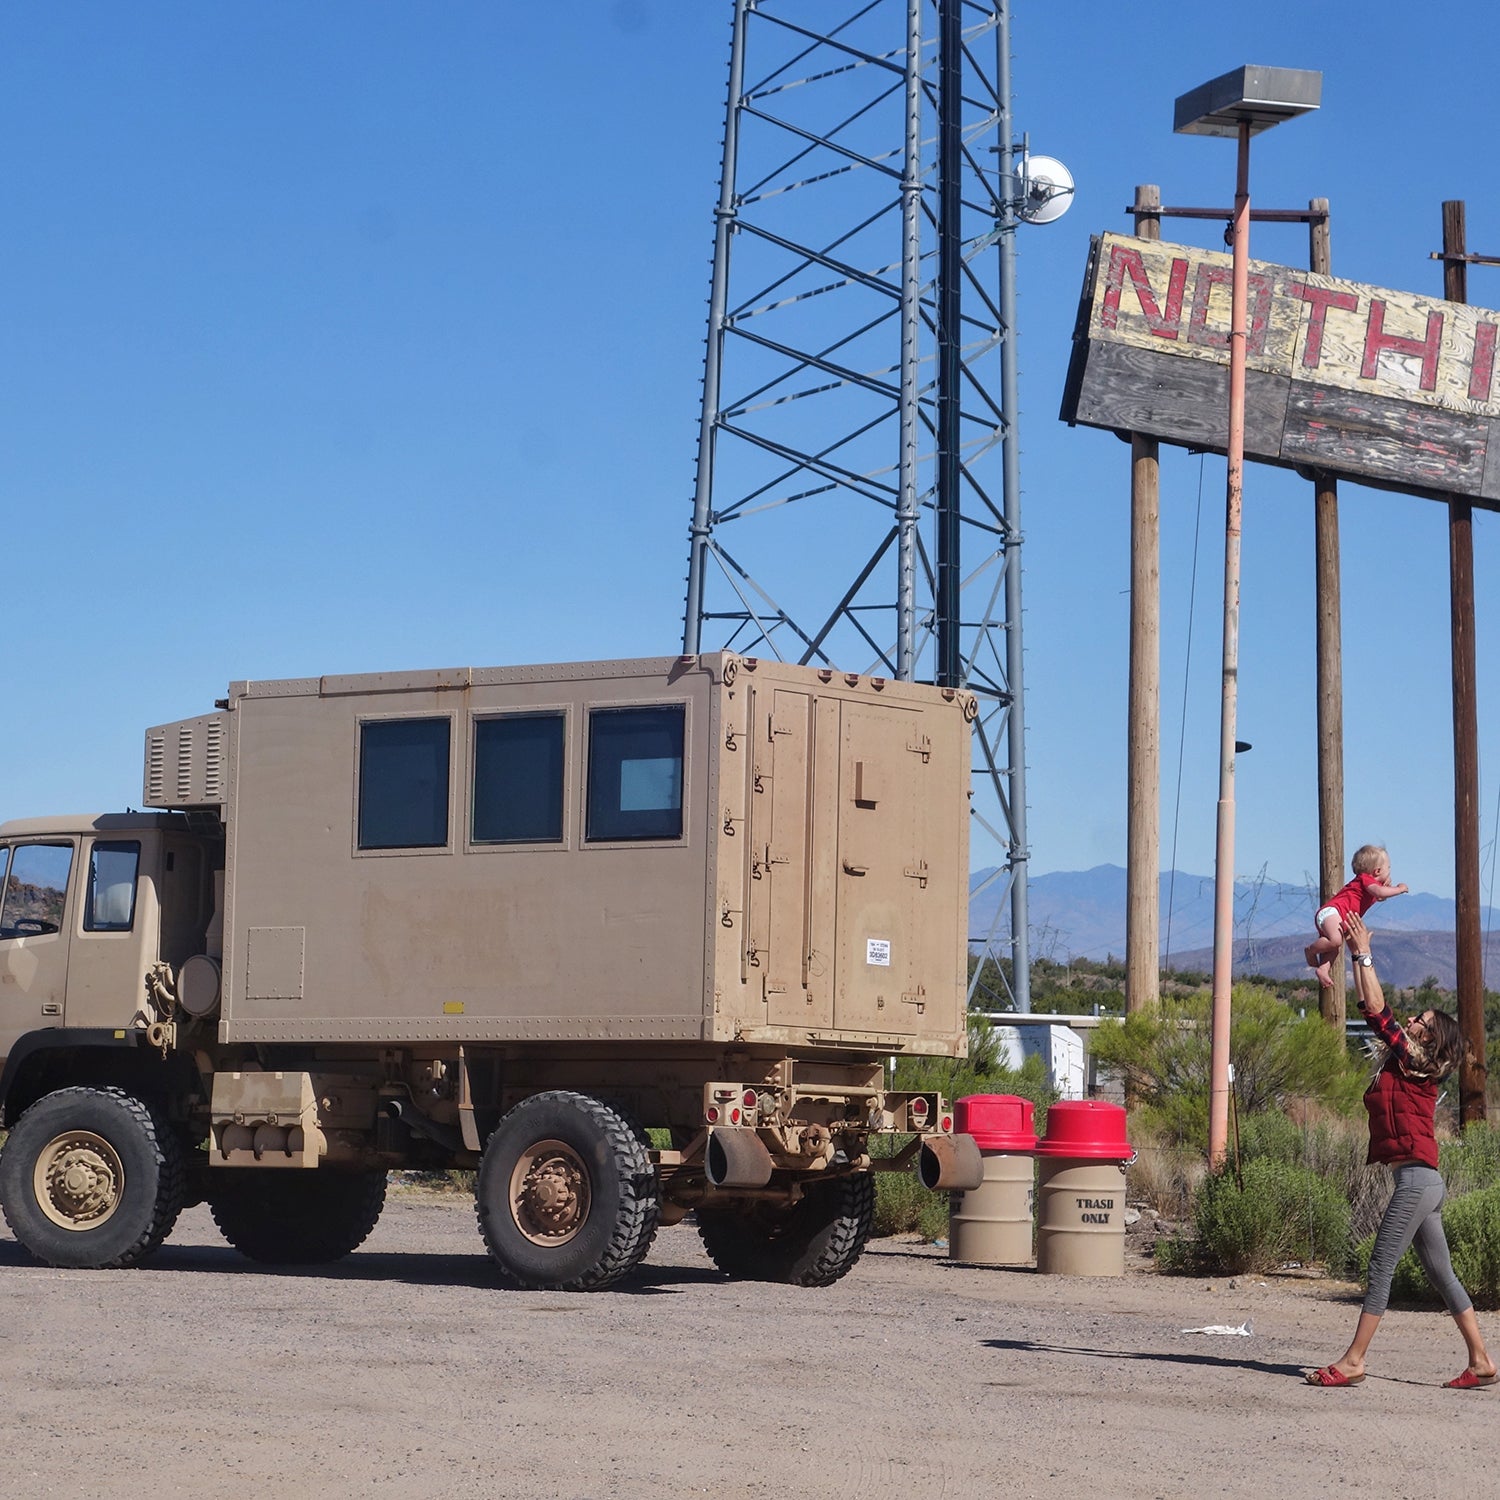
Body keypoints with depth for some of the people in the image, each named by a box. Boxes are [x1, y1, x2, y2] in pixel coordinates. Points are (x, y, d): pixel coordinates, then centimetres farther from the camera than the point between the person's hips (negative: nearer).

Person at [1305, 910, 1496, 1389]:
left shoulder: (1412, 1063, -7)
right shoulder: (1406, 1067, 15)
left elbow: (1375, 1011, -8)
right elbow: (1375, 1010, 20)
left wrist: (1364, 955, -1)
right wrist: (1357, 955, 20)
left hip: (1417, 1179, -10)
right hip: (1421, 1182, 10)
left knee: (1380, 1268, -10)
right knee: (1441, 1274, 10)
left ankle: (1353, 1360, -10)